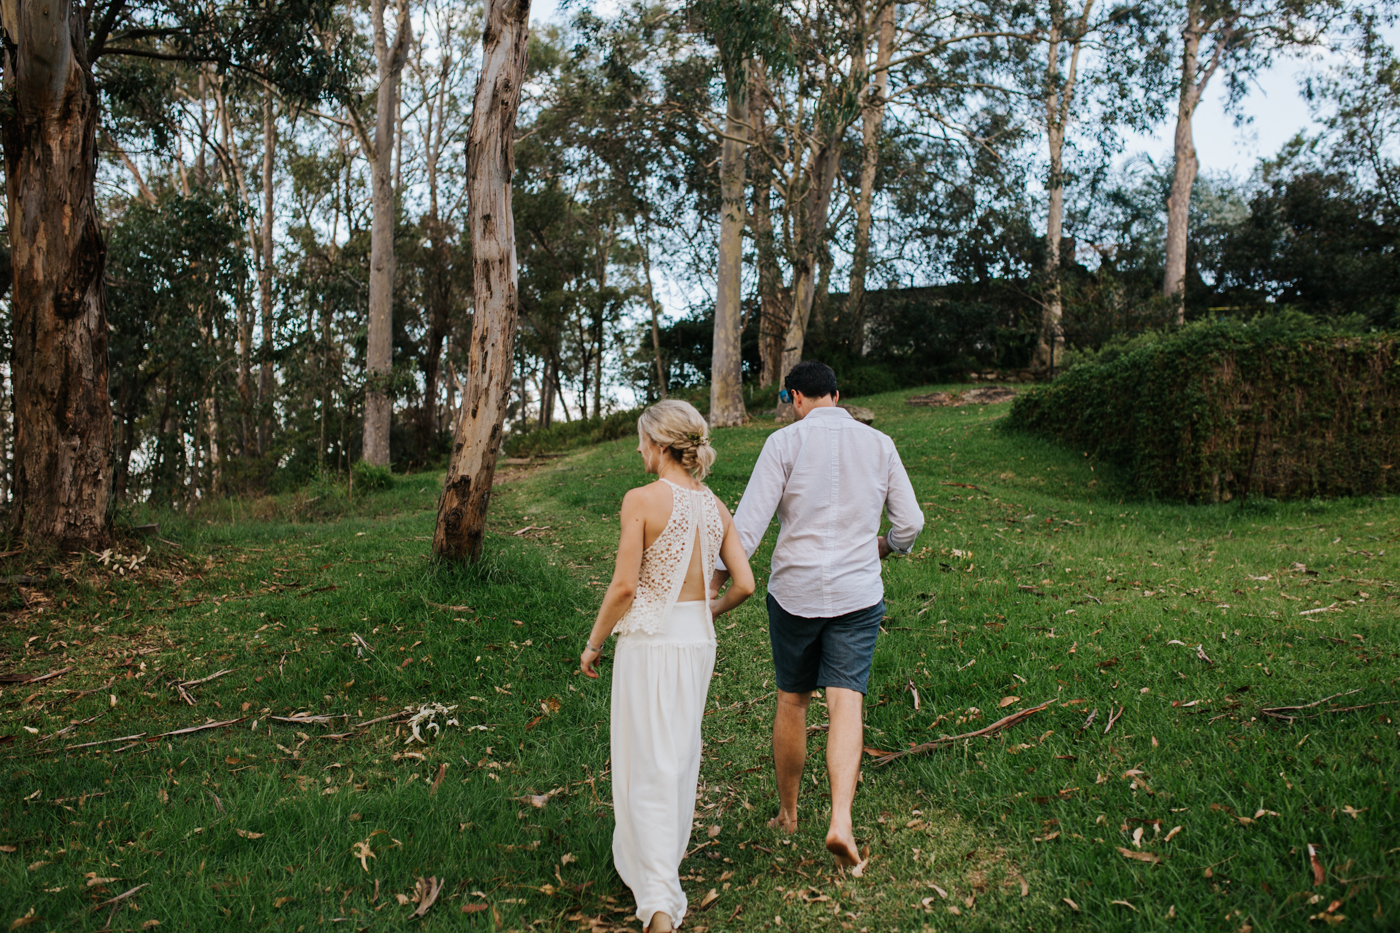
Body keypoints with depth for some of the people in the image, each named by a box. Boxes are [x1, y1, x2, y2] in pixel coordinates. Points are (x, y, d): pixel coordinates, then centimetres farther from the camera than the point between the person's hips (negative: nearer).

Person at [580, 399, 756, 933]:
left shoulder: (642, 500, -14)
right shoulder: (715, 507, 2)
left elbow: (624, 586, -15)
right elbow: (744, 584, 2)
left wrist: (593, 643, -2)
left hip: (649, 642, -5)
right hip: (698, 643, 6)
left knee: (648, 767, 3)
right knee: (681, 757, 22)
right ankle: (665, 860, 41)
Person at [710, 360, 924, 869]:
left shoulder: (786, 442, -6)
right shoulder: (879, 444, 4)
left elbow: (748, 523, -12)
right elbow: (910, 523, 7)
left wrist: (714, 582, -6)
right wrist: (886, 545, 28)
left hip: (795, 591, -1)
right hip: (858, 593, 1)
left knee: (792, 700, 13)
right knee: (846, 702, -1)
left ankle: (787, 813, 29)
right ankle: (841, 818, -17)